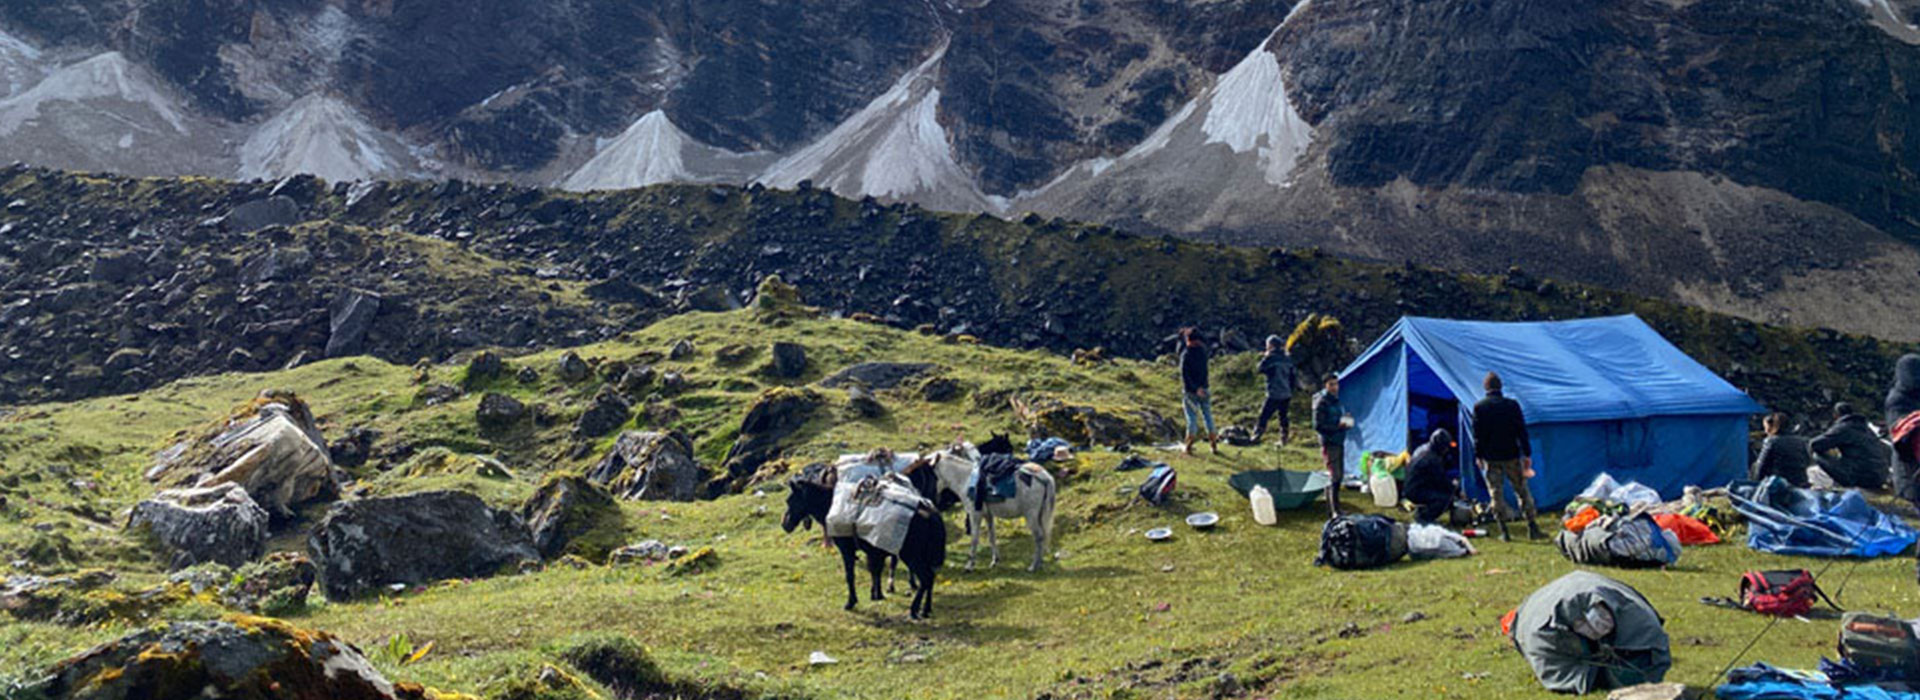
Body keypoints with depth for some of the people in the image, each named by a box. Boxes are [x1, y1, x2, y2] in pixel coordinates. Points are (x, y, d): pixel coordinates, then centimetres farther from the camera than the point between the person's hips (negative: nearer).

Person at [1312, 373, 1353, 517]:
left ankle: (1330, 504, 27)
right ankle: (1336, 512, -8)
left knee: (1339, 475, 14)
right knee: (1335, 476, -11)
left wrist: (1347, 421, 2)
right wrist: (1338, 426, -23)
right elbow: (1318, 426, -17)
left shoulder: (1336, 400, 12)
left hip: (1339, 442, 9)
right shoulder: (1321, 402, -13)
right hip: (1329, 444, -9)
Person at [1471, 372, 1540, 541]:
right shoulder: (1512, 405, -3)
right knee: (1522, 490, 9)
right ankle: (1532, 528, 10)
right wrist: (1527, 454, 4)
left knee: (1496, 493, 4)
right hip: (1511, 455, 0)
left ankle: (1504, 532, 2)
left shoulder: (1479, 407, -4)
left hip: (1490, 458, 0)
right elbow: (1522, 431, -1)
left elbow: (1477, 434, -1)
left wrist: (1478, 456, 8)